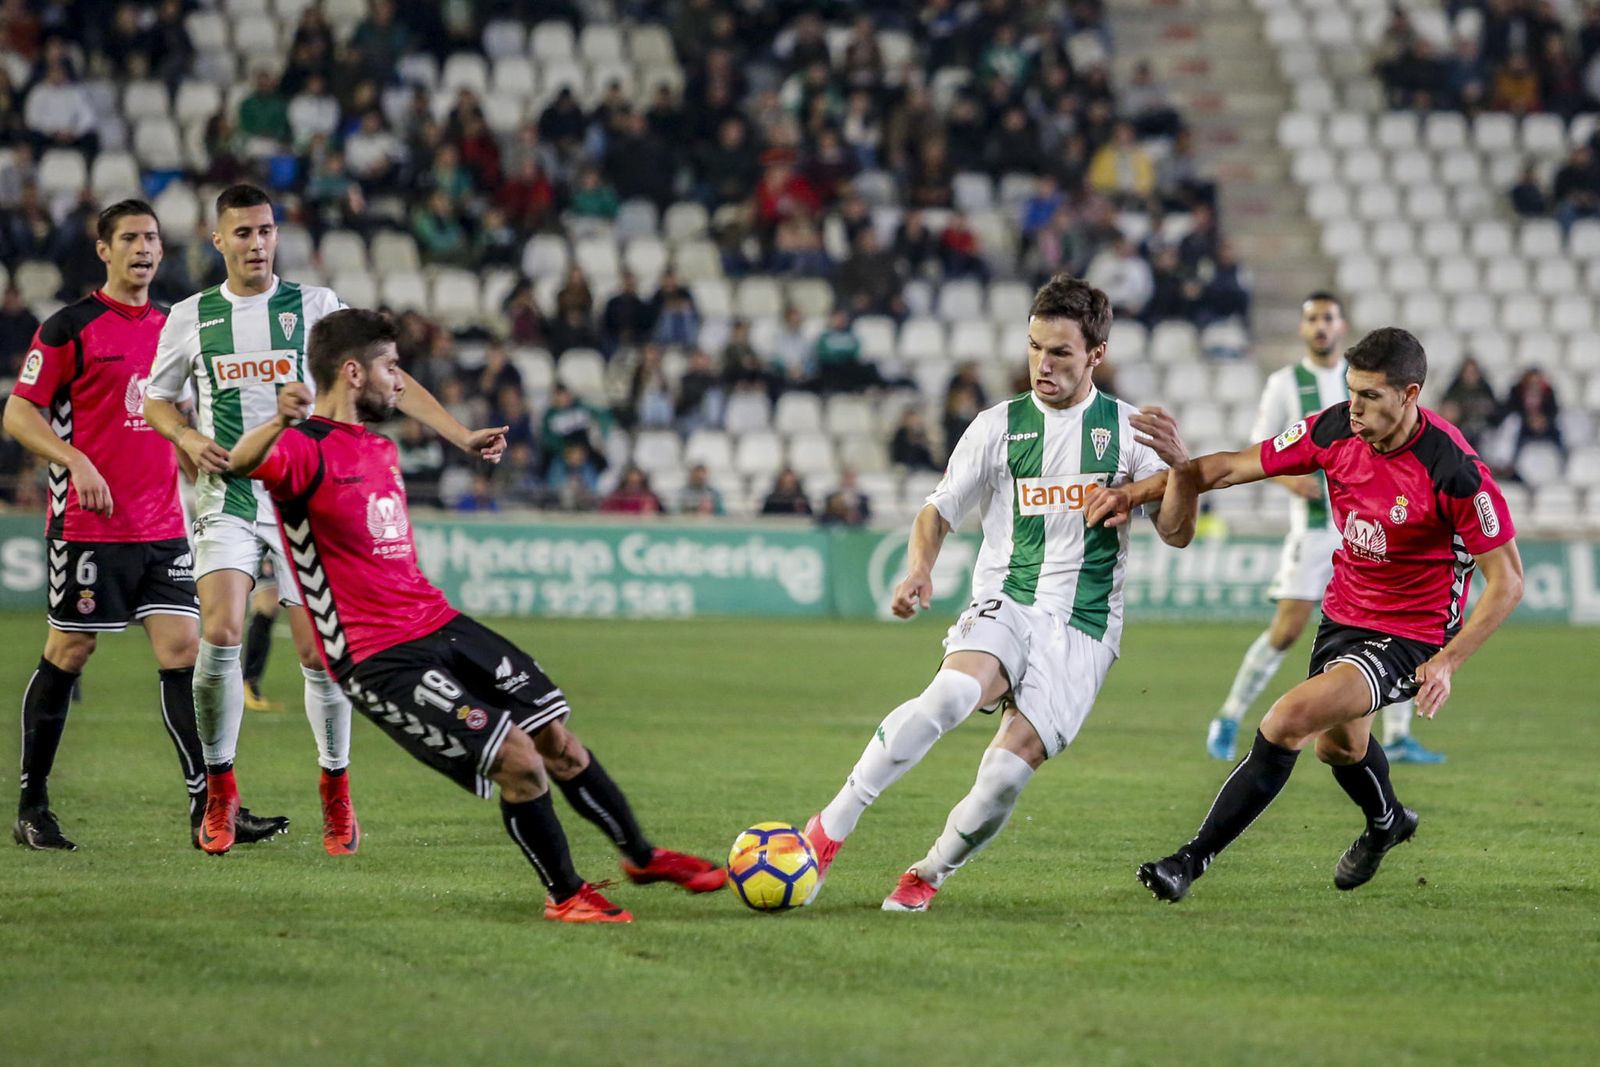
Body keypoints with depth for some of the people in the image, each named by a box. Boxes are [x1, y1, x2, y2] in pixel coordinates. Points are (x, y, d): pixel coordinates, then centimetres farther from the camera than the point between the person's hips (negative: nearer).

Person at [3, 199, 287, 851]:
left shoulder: (172, 327, 13)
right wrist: (75, 460, -20)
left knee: (183, 651, -4)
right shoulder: (70, 327, -5)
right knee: (67, 657, 1)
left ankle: (208, 808, -6)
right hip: (87, 526, -5)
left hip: (163, 529, 5)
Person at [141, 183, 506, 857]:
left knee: (320, 654, -4)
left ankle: (336, 794, 15)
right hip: (228, 496, 0)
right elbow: (157, 401, 17)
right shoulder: (190, 318, 6)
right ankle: (219, 791, -1)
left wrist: (462, 436, -9)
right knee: (219, 636, -17)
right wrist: (189, 439, -5)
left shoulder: (316, 307, 2)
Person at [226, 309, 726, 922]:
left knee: (557, 738, 13)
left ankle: (641, 856, 33)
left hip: (441, 624, 9)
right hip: (381, 659, -9)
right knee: (519, 761, -16)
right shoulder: (306, 449, -14)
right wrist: (279, 422, -55)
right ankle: (564, 894, 5)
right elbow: (239, 465, -36)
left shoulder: (381, 450, 15)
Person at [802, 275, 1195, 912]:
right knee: (952, 693, -33)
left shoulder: (1127, 429, 5)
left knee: (1008, 772, -18)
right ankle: (830, 828, -28)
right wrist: (919, 569, -9)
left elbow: (1176, 535, 0)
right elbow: (939, 512, 12)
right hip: (1006, 603, 0)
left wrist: (1179, 467, -20)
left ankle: (930, 873, 9)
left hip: (1085, 627, 0)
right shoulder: (999, 427, 7)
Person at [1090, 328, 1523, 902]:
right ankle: (1386, 822, 62)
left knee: (1289, 721, -24)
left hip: (1409, 635, -7)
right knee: (1337, 743, 28)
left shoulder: (1455, 471, -26)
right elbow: (1234, 465, -2)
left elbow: (1507, 580, -18)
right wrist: (1137, 491, -10)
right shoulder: (1336, 430, -11)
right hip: (1344, 612, 7)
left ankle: (1193, 859, -15)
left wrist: (1447, 662, -25)